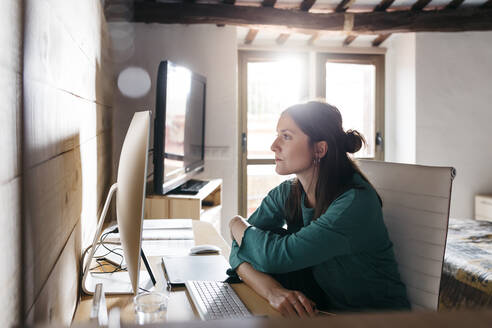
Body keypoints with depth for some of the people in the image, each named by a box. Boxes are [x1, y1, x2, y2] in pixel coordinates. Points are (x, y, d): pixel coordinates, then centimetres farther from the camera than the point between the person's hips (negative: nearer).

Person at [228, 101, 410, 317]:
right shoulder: (286, 194, -3)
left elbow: (278, 256, -28)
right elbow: (240, 250, -9)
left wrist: (238, 226, -9)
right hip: (322, 306, 5)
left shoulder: (356, 201, -26)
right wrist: (272, 291, -30)